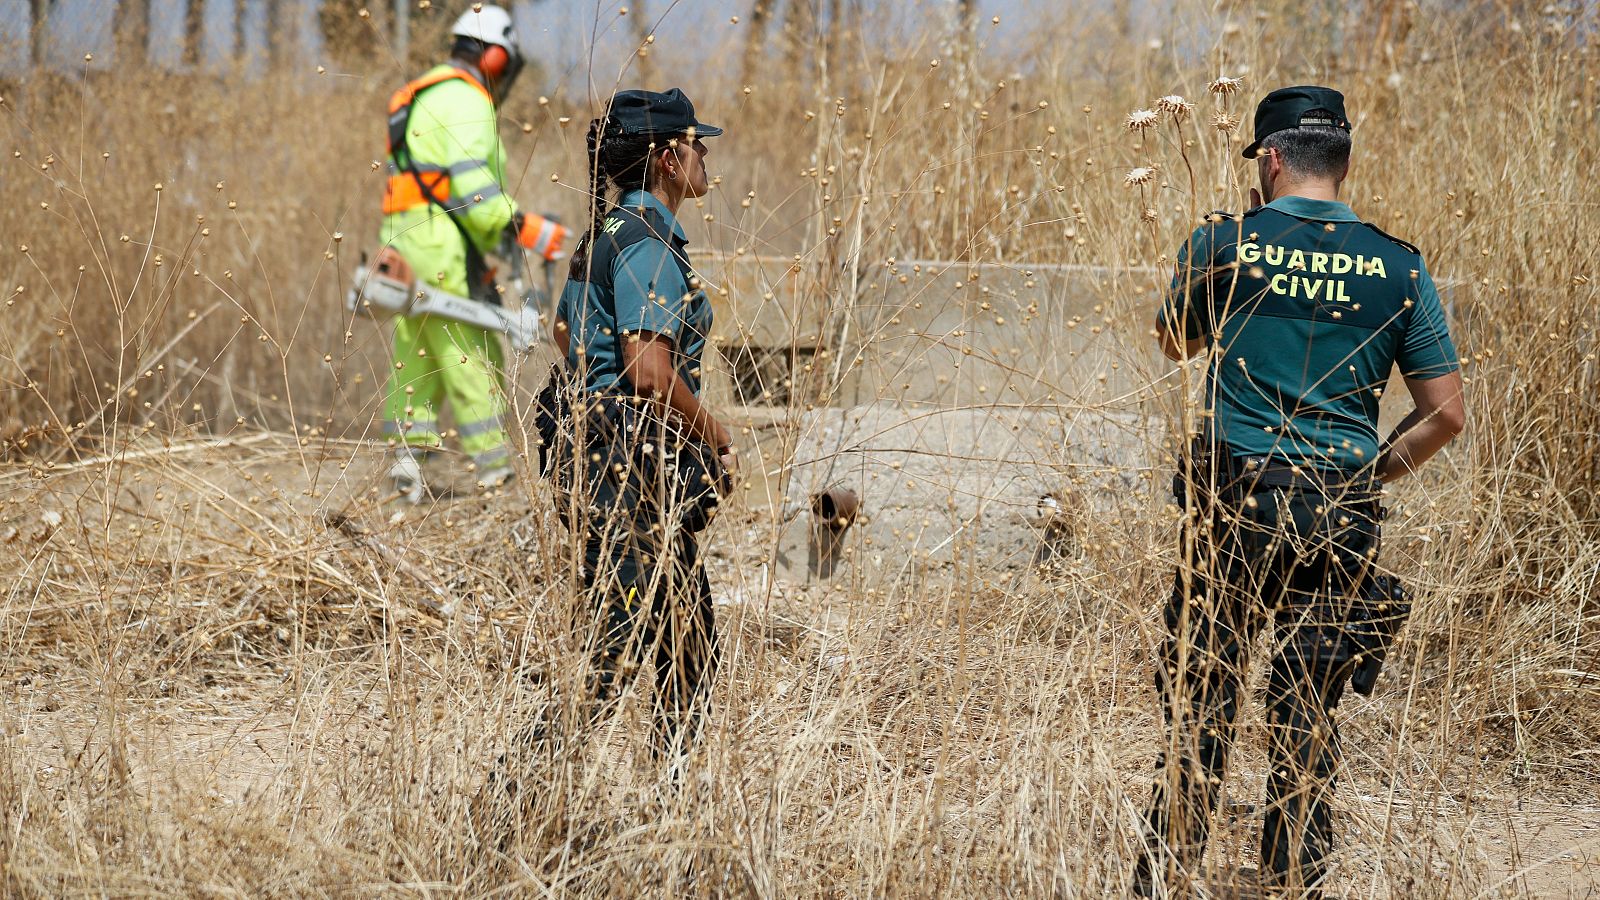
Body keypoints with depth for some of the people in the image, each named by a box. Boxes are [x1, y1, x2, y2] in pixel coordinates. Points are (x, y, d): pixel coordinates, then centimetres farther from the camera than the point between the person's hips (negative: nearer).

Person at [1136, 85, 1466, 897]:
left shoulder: (1223, 243, -4)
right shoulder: (1396, 267, 0)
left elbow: (1175, 343, 17)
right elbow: (1446, 413, 1)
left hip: (1235, 501, -1)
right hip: (1340, 514, 1)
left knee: (1198, 697, 5)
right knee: (1306, 713, 9)